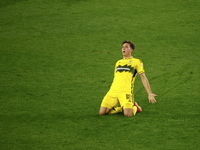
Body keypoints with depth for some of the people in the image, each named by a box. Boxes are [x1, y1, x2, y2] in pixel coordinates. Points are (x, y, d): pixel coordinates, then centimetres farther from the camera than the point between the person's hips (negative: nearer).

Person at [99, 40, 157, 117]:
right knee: (102, 112, -11)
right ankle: (122, 108, 12)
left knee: (128, 114, -26)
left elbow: (143, 78, 5)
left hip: (126, 91, -5)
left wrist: (150, 94, -4)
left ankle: (134, 107, 10)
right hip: (113, 91, 5)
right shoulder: (118, 62, 26)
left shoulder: (136, 61, 10)